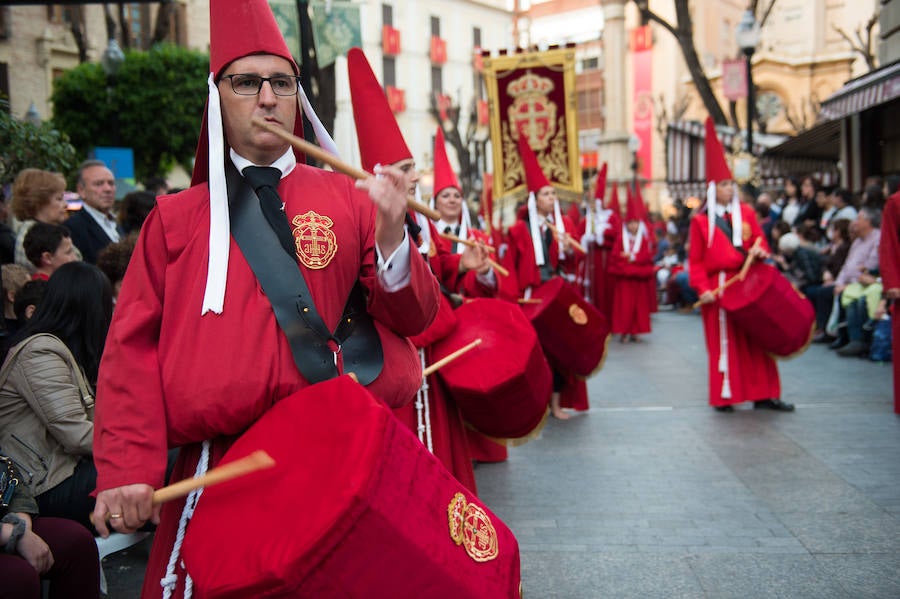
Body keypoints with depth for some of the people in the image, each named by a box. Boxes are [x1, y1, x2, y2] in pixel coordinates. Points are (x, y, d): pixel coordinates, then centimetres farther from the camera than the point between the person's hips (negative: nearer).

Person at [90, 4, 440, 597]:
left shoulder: (347, 198, 6)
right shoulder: (174, 217, 6)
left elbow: (413, 318, 1)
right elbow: (132, 347, 0)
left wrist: (391, 237, -17)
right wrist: (128, 470, -10)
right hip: (215, 470, 0)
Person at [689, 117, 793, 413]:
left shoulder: (746, 213, 9)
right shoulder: (701, 221, 0)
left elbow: (761, 242, 12)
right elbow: (695, 261, -1)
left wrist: (760, 251, -11)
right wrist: (703, 288, -13)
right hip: (719, 286, -3)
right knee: (723, 341, 0)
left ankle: (762, 394, 12)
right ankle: (724, 397, 8)